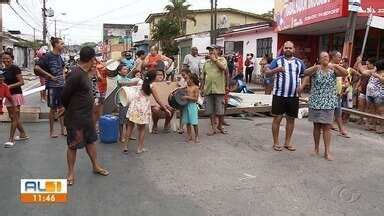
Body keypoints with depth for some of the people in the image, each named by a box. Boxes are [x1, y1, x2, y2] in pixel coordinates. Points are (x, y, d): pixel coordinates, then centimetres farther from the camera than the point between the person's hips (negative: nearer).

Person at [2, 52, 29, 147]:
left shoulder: (15, 69, -11)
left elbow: (21, 82, -16)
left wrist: (10, 86, -22)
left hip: (16, 94, -8)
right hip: (8, 96, 8)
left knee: (14, 117, -4)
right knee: (13, 117, 14)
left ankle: (11, 139, -1)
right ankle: (23, 134, 28)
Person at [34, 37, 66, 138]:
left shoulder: (59, 56, 9)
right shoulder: (48, 56, -12)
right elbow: (37, 68, -19)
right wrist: (50, 76, -17)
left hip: (62, 85, 6)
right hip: (53, 86, -6)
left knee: (61, 108, 11)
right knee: (53, 109, 3)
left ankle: (63, 129, 19)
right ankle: (52, 131, 17)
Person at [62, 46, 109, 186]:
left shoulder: (84, 73, 6)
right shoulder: (76, 74, -24)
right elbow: (64, 96, -19)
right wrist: (71, 111, -3)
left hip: (87, 116, 9)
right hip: (75, 118, -9)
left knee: (91, 140, 19)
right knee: (73, 145, 7)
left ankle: (96, 166, 34)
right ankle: (71, 173, 23)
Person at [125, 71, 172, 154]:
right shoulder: (151, 87, -4)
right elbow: (158, 100, -4)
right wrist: (166, 109, 3)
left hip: (134, 106, 3)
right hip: (143, 109, -3)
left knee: (130, 127, 11)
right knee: (142, 129, 11)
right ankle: (140, 148, 16)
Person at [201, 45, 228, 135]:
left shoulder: (222, 59, 5)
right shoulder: (206, 62, 16)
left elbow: (223, 67, -18)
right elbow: (203, 76, 18)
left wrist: (215, 59, -8)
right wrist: (202, 88, 12)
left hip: (219, 89, -4)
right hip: (208, 89, 4)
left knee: (220, 110, 3)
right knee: (210, 111, 5)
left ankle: (220, 126, 19)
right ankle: (213, 128, 13)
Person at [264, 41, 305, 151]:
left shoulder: (299, 62, 12)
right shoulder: (277, 60, 2)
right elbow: (267, 73, -1)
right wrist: (276, 70, -20)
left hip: (294, 96, 3)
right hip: (279, 95, -3)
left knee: (291, 119, 10)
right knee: (277, 118, 0)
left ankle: (288, 142, 22)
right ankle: (276, 142, 11)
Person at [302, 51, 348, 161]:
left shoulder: (333, 70, 2)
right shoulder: (315, 69, -1)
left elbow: (345, 73, -13)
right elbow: (305, 73, -20)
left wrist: (335, 66, -27)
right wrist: (315, 67, -37)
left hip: (329, 103, 0)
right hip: (315, 102, 0)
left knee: (327, 127, 0)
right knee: (317, 126, 9)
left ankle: (327, 151, 3)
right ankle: (316, 148, 22)